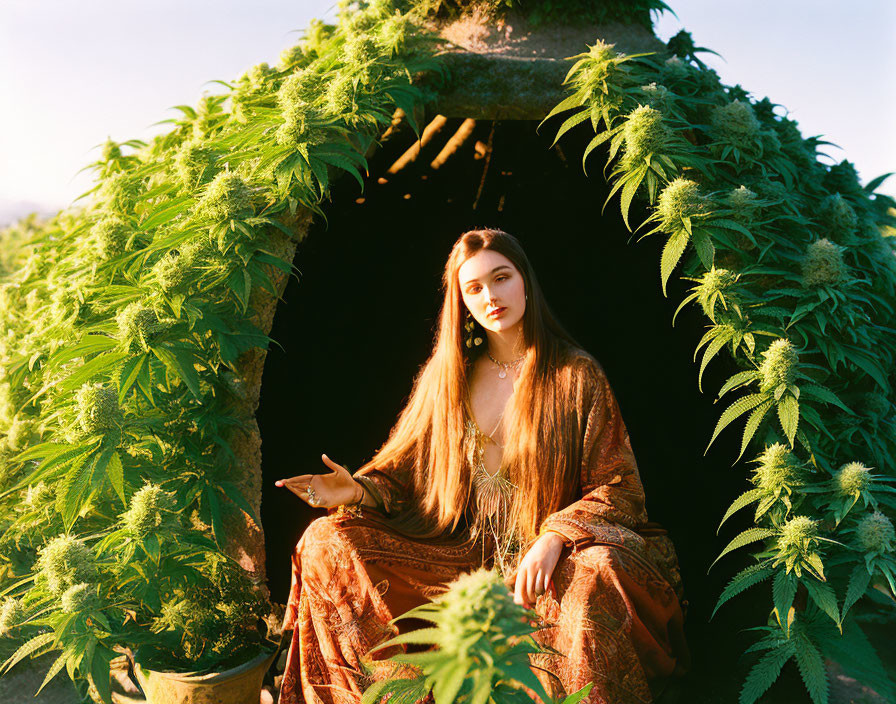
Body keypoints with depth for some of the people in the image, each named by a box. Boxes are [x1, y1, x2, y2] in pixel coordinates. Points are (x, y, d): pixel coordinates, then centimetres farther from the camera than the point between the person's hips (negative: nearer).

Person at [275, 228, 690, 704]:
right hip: (457, 555, 4)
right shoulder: (445, 375, 9)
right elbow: (404, 468, 10)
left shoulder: (577, 374, 0)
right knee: (326, 543, -11)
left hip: (550, 561, -3)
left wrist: (553, 538, -20)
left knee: (596, 572, -38)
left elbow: (620, 487, -3)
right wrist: (358, 491, -12)